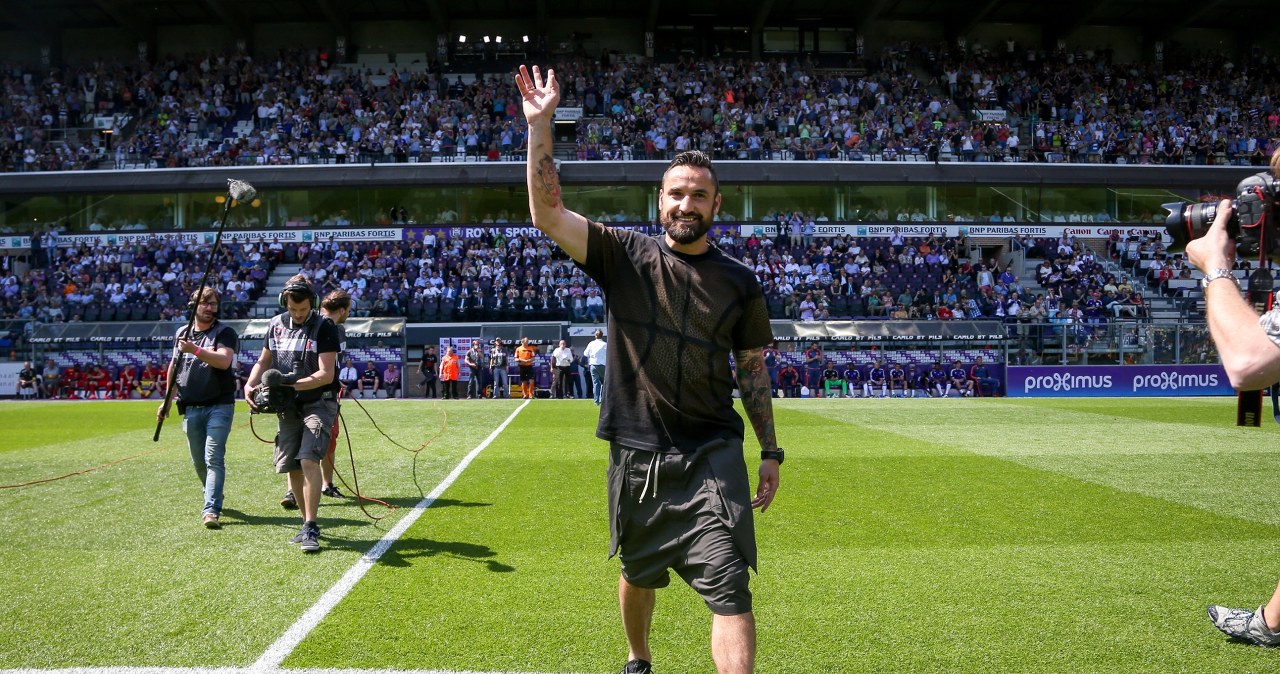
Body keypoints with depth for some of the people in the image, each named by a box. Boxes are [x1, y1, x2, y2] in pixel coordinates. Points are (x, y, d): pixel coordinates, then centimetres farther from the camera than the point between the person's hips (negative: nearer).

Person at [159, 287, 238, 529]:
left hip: (219, 406, -5)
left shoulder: (225, 332, -3)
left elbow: (224, 361, -21)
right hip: (190, 408, 5)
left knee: (214, 459, -13)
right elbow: (174, 366, 24)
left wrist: (195, 350, -29)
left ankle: (211, 510, -17)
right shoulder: (182, 333, 13)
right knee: (198, 462, 12)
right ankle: (214, 498, 33)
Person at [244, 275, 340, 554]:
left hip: (318, 403, -6)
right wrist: (250, 385, 0)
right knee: (291, 467, 7)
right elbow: (264, 361, 18)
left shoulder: (324, 327, -11)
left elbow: (326, 375, -16)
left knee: (308, 460, -20)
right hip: (288, 407, 6)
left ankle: (310, 528, -15)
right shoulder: (276, 324, 6)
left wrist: (289, 383, -24)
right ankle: (308, 523, 22)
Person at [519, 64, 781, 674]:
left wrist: (770, 451, 8)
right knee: (638, 573, 20)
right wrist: (540, 123, -16)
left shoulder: (739, 282, 3)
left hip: (712, 454, 0)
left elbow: (752, 369, 9)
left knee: (729, 590, -9)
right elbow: (547, 214, -10)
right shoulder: (625, 256, -1)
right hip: (636, 453, 1)